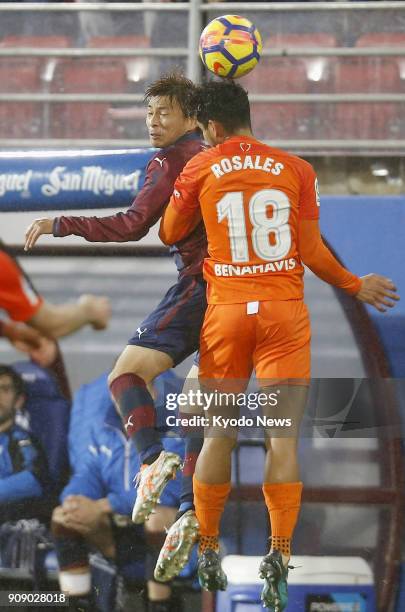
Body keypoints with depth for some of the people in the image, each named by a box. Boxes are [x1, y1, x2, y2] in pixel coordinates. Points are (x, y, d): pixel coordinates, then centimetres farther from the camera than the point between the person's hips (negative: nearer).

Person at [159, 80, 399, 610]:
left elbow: (170, 235, 14)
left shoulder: (200, 170, 2)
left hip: (225, 311, 0)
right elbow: (313, 254, 3)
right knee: (283, 437, -3)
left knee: (219, 436, 10)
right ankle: (279, 558, -13)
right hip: (285, 309, 0)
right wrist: (357, 287, 18)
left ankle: (207, 554, 17)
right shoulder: (295, 170, 3)